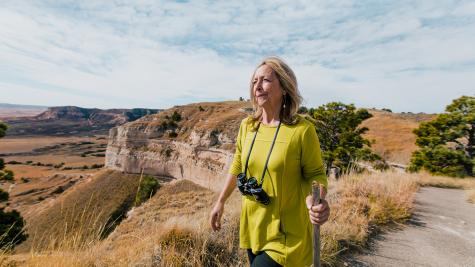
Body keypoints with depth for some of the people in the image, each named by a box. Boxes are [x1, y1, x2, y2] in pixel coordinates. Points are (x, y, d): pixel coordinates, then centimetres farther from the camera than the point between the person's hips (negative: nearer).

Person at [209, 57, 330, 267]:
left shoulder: (302, 130, -18)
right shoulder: (246, 126, -3)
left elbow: (315, 173, -8)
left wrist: (318, 201, -29)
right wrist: (220, 202, 14)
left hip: (285, 234, -5)